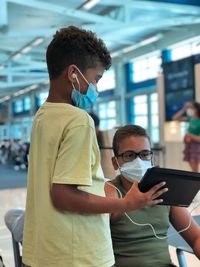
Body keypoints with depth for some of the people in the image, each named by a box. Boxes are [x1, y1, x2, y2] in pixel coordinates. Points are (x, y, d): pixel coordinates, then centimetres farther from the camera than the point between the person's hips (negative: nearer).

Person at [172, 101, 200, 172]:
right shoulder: (190, 118, 3)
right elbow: (175, 118, 7)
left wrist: (190, 136, -24)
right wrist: (184, 109, 1)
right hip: (188, 145, 7)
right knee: (193, 169, 12)